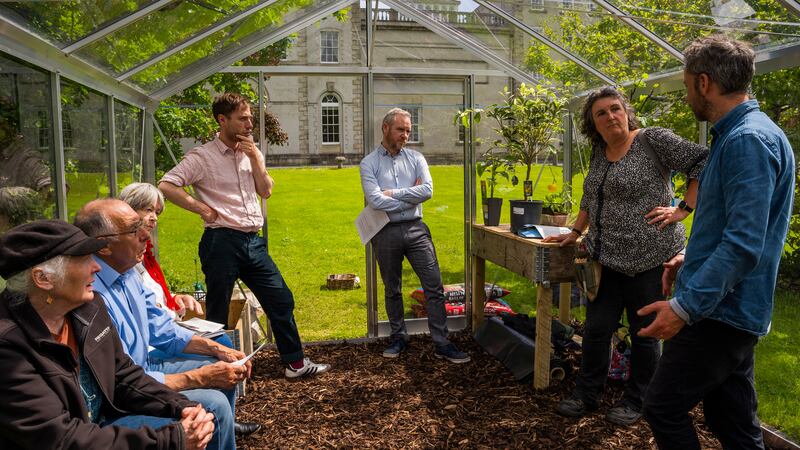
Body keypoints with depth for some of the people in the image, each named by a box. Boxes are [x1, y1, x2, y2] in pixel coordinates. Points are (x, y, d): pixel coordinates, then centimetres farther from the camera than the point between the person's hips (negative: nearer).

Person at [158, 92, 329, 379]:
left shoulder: (251, 153, 14)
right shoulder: (203, 157, -6)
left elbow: (266, 191, 8)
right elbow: (166, 186, -12)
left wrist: (255, 158, -2)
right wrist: (202, 208, -12)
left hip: (254, 242, 6)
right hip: (221, 242, -6)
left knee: (281, 300, 8)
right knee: (217, 312, 5)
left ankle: (295, 363, 19)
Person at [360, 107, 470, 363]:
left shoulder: (416, 158, 8)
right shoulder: (369, 164, 1)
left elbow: (428, 190, -8)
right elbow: (375, 200, -14)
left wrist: (393, 193, -11)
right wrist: (411, 196, -9)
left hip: (416, 229, 2)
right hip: (386, 233, -1)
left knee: (434, 286, -3)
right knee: (392, 290, 12)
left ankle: (442, 344, 5)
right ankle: (398, 338, 28)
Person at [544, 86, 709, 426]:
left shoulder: (654, 140, -8)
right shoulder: (599, 152, 12)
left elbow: (704, 163, -11)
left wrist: (683, 209, -14)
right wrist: (575, 233, 21)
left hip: (646, 255, -6)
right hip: (606, 256, 6)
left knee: (643, 331, 8)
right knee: (597, 328, 11)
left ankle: (635, 401, 25)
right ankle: (587, 394, 26)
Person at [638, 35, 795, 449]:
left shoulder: (748, 140, -20)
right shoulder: (738, 134, 13)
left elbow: (744, 243, -27)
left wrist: (685, 306, -27)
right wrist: (694, 259, 20)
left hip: (721, 311, -10)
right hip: (729, 310, 10)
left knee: (664, 408, 0)